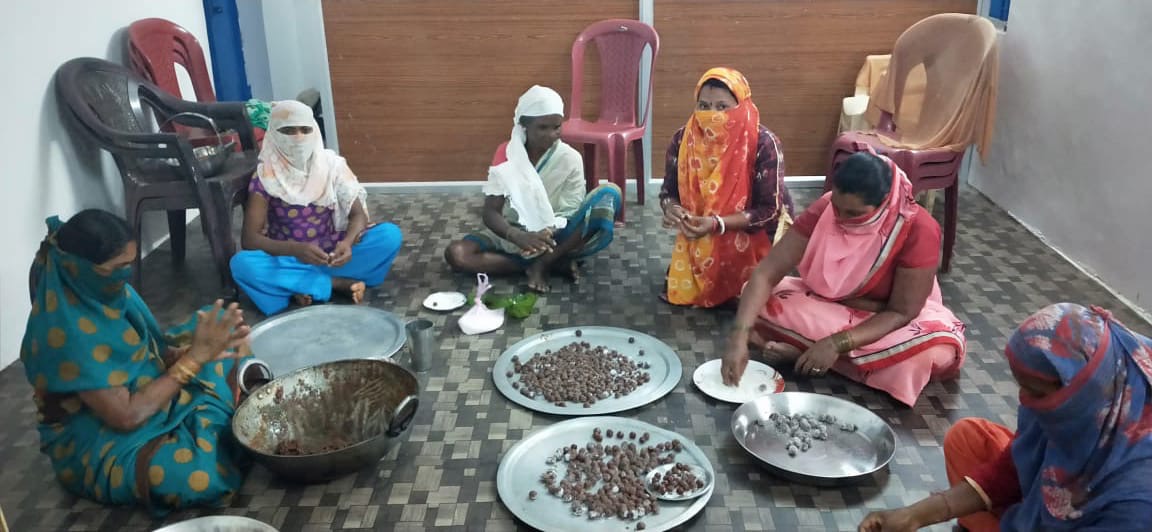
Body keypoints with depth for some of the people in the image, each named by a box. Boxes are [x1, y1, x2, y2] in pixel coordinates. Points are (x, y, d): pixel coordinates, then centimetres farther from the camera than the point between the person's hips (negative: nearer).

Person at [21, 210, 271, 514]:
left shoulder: (105, 292, -6)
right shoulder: (66, 331, -31)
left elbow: (153, 350, 4)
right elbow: (126, 416, -30)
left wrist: (196, 349, -16)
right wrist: (195, 357, -27)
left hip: (146, 390, 9)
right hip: (99, 441, -8)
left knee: (217, 319, 11)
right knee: (202, 477, -35)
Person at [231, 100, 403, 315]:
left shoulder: (331, 164, -4)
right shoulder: (266, 176, -10)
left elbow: (358, 214, -7)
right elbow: (249, 238, -16)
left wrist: (347, 243, -31)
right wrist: (295, 249, -35)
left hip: (331, 254, 1)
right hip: (288, 259, -1)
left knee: (390, 234, -21)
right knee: (241, 263, -33)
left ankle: (304, 287, -23)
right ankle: (338, 283, -24)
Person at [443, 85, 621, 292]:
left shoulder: (570, 159, -9)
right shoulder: (506, 154, -7)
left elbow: (572, 213, -10)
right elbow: (490, 213, -11)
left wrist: (548, 235, -33)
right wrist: (519, 237, -33)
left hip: (555, 237, -1)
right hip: (513, 235, 1)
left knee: (609, 194, -25)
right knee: (456, 254, -27)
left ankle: (541, 265, -20)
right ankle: (555, 262, -20)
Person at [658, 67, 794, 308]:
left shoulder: (763, 144, -26)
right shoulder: (683, 139, -15)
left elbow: (769, 210, -24)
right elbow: (669, 191, -4)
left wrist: (717, 223, -36)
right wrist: (671, 210, -30)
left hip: (756, 232, -3)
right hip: (701, 236, 3)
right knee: (679, 290, -3)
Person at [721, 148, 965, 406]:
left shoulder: (919, 230, -27)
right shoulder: (824, 209, -20)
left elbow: (902, 312, -24)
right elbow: (766, 274, -24)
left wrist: (836, 344, -35)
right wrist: (739, 335, -37)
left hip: (885, 321, -1)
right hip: (823, 307, 1)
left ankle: (801, 349, -27)